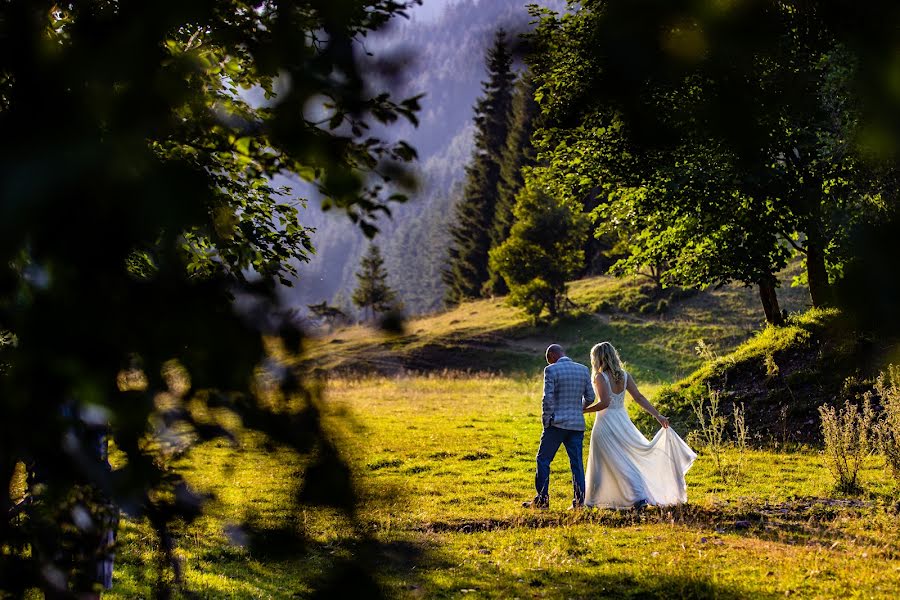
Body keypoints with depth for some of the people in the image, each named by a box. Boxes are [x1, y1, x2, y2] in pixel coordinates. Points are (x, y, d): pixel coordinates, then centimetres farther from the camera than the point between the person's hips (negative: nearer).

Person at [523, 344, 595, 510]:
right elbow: (590, 397, 10)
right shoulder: (583, 370, 7)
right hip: (577, 424, 5)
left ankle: (542, 499, 4)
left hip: (557, 423, -5)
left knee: (543, 460, 5)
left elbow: (548, 398, -13)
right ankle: (579, 501, 6)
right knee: (577, 463, 8)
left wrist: (546, 420, -2)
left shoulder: (552, 370, -9)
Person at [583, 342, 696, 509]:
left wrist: (584, 410, -16)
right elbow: (639, 398, 3)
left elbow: (604, 403, -24)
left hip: (606, 423, -6)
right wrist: (657, 415, 5)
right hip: (622, 420, 6)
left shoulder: (600, 377, -14)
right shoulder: (624, 376, 5)